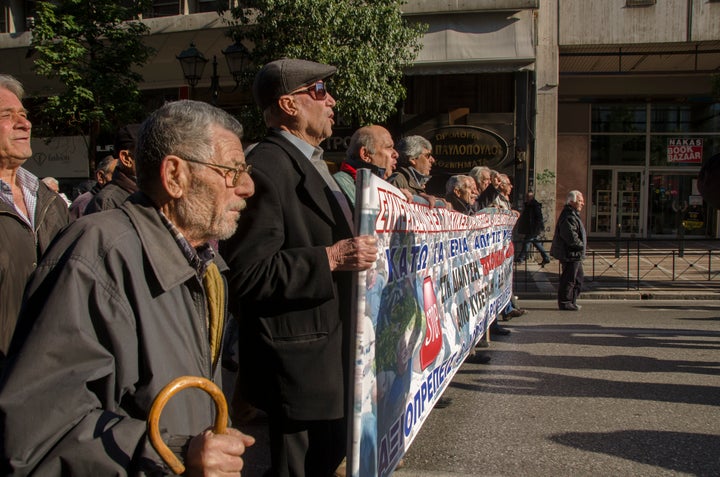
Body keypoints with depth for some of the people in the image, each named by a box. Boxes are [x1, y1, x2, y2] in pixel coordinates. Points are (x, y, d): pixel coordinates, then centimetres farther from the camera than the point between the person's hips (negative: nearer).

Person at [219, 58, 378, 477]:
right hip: (299, 359, -10)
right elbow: (246, 272, -25)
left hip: (333, 347, 10)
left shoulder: (313, 162, 15)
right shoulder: (265, 167, -18)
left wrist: (357, 250, 16)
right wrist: (330, 259, -25)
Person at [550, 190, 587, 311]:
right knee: (569, 279, -3)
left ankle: (571, 302, 25)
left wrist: (581, 246, 14)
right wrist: (581, 246, -13)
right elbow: (571, 237, -26)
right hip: (570, 254, -12)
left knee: (578, 277, 18)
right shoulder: (568, 217, -20)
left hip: (574, 255, 12)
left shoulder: (573, 214, 17)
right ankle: (565, 302, 5)